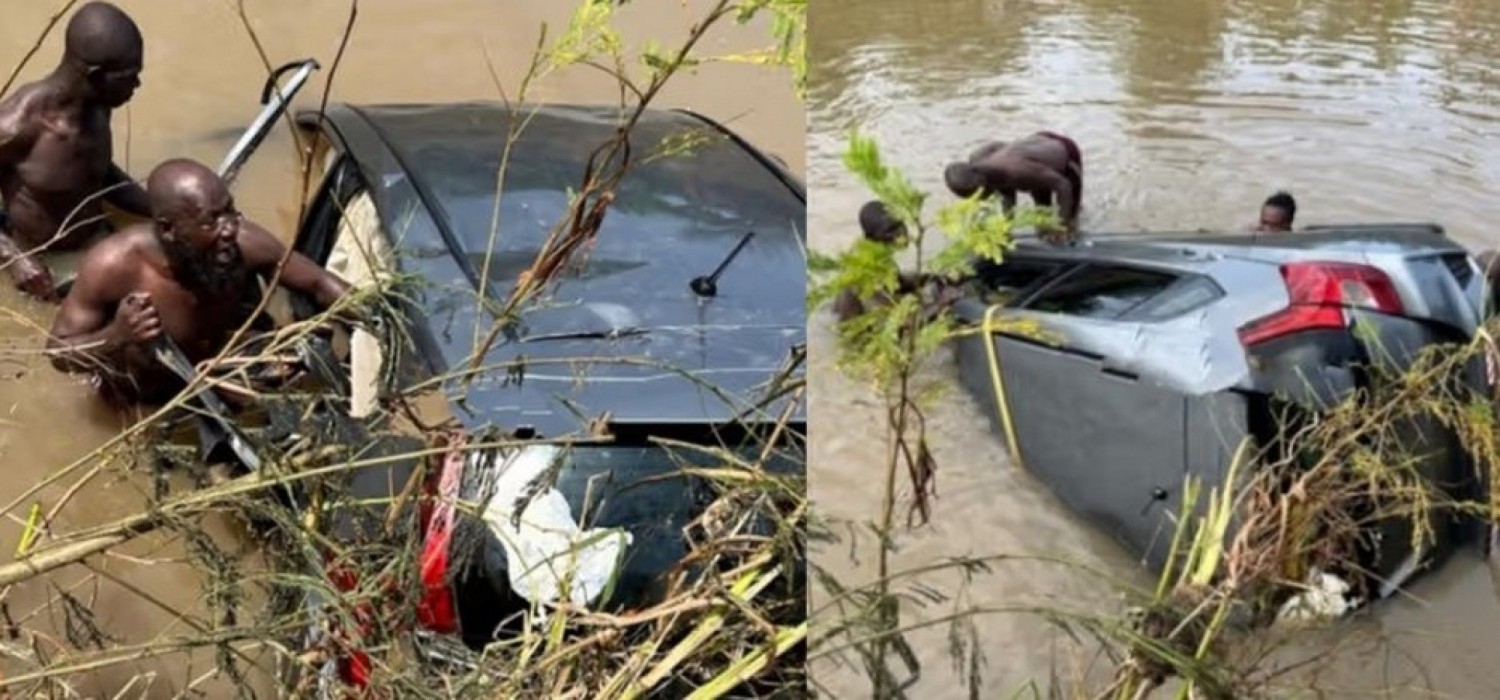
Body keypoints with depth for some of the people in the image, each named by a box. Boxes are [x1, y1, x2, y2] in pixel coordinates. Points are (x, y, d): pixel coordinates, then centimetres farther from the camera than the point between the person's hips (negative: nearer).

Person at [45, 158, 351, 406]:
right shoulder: (115, 266, -36)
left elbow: (320, 283, -12)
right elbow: (59, 352, -23)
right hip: (145, 403, -2)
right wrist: (115, 338, -42)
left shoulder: (245, 243, -30)